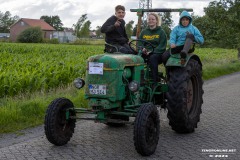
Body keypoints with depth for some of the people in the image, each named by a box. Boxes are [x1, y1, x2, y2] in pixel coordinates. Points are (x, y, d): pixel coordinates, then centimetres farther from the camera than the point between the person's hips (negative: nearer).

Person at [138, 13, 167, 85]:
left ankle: (155, 82, -37)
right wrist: (142, 48, -9)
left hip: (157, 54, -3)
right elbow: (139, 43, 16)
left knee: (152, 58, -39)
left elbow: (162, 46, -2)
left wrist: (152, 52, -17)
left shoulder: (161, 32, 7)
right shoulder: (143, 32, 20)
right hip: (145, 53, 3)